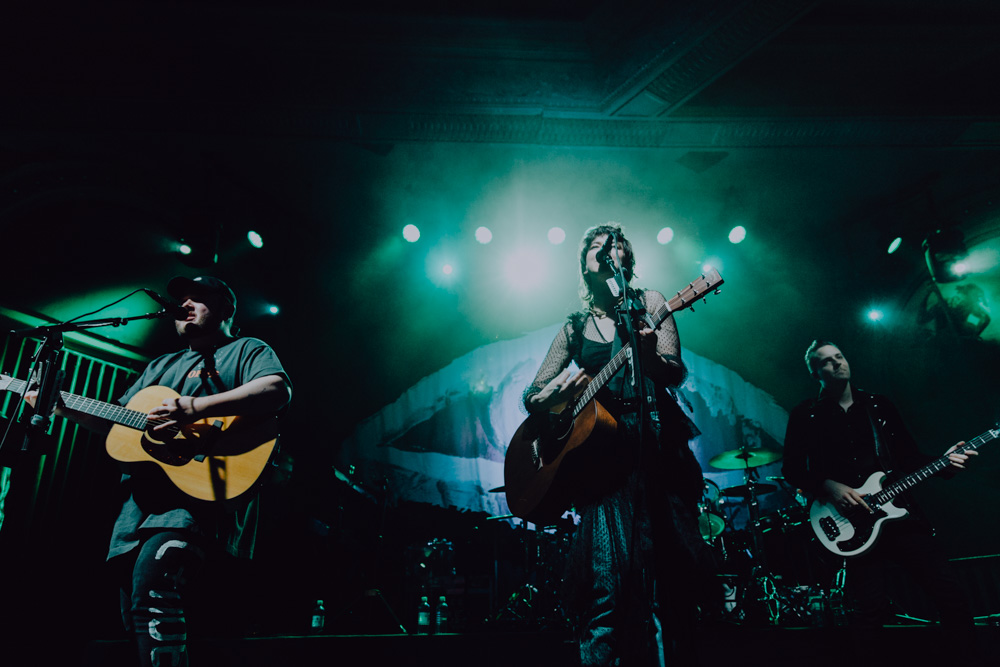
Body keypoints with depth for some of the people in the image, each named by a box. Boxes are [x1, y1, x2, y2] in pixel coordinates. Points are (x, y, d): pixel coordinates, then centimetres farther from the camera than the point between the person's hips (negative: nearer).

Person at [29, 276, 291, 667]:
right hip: (142, 495, 8)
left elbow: (277, 390, -17)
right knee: (135, 618, 9)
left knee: (152, 576, -31)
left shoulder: (247, 350, 5)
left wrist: (193, 408, -24)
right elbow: (116, 421, 30)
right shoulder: (161, 366, 28)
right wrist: (62, 406, 16)